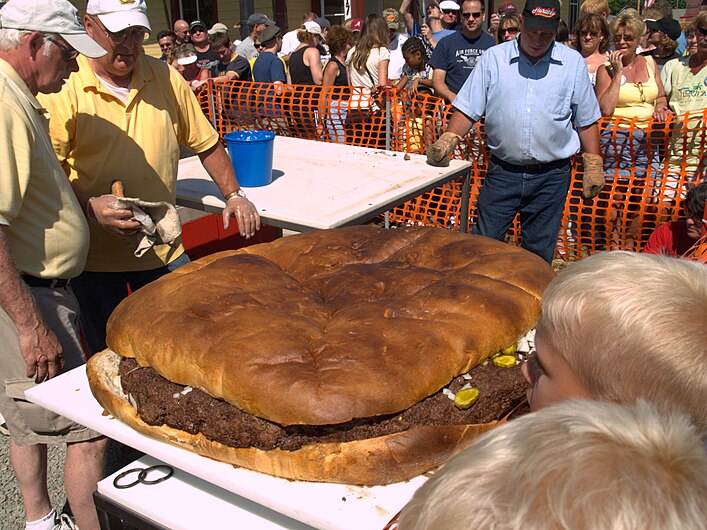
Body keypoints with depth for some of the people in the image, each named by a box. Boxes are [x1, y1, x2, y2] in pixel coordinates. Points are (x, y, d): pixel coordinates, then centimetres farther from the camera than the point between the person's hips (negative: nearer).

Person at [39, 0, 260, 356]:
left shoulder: (166, 78, 3)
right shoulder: (63, 88, -9)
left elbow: (205, 142, 13)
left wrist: (233, 194, 6)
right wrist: (89, 206, -27)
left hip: (163, 248, 3)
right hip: (95, 257, -3)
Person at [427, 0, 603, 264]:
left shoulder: (573, 63, 4)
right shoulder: (493, 58, 3)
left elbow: (587, 121, 9)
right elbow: (468, 109, 1)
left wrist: (593, 164, 4)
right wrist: (447, 140, -14)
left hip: (551, 176, 0)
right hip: (502, 171, 0)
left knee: (539, 253, 9)